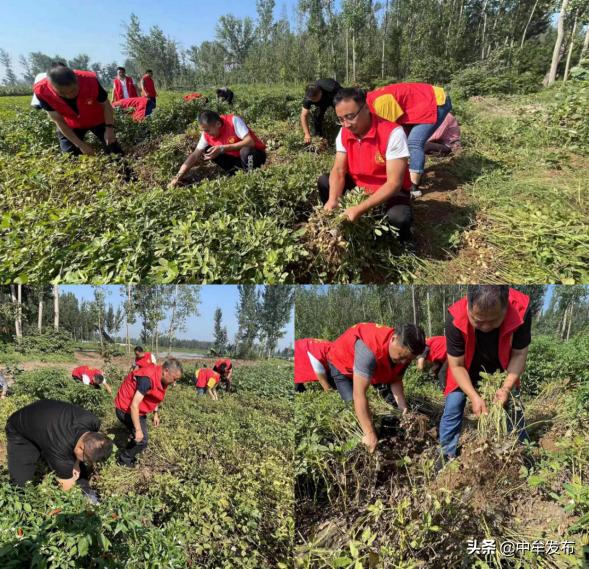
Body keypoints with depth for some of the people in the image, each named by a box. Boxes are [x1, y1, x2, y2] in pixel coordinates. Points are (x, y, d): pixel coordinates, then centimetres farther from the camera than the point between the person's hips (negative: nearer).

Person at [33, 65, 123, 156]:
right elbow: (59, 122, -21)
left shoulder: (90, 81, -35)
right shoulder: (42, 91, -30)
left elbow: (106, 105, -17)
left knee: (116, 152, -1)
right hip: (70, 125, 1)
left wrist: (109, 128, -31)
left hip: (97, 120, 0)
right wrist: (80, 145, -24)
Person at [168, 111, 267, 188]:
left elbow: (250, 142, -35)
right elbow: (195, 156, -8)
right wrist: (177, 178, -17)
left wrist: (223, 149, -37)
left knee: (245, 151, -39)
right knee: (207, 151, -10)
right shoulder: (207, 134, -10)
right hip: (235, 157, 6)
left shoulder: (234, 121, -26)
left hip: (255, 155, -6)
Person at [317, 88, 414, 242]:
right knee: (324, 182, -9)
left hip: (390, 191, -5)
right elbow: (339, 170, -9)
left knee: (399, 218, -36)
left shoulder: (393, 133, -28)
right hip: (359, 187, 6)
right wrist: (333, 200, -31)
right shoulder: (344, 133, -9)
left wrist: (360, 209, -40)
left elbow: (394, 183, -30)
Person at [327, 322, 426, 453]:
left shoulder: (404, 351, -23)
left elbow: (395, 380, -9)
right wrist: (369, 434, -48)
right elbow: (359, 394, -47)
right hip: (342, 363, -6)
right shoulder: (369, 349, -46)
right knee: (353, 406, -19)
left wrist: (403, 408, -25)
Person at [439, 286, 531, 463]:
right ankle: (447, 457, 10)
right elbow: (456, 365, -25)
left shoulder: (521, 309, -36)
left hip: (502, 370, 2)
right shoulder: (455, 319, -39)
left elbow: (519, 354, -21)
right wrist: (473, 396, -36)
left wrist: (506, 388, -31)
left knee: (514, 409, 5)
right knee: (452, 409, -7)